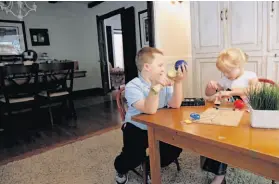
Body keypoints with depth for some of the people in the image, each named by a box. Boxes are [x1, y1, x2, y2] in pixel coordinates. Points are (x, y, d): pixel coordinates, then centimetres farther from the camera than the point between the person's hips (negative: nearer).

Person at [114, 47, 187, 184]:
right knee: (136, 157, -22)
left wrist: (178, 82, -25)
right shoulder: (133, 86, -20)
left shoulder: (165, 83, -2)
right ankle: (120, 169, 17)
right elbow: (150, 110, -32)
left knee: (175, 148, -11)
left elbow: (175, 105, -15)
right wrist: (156, 86, -43)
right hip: (137, 129, -5)